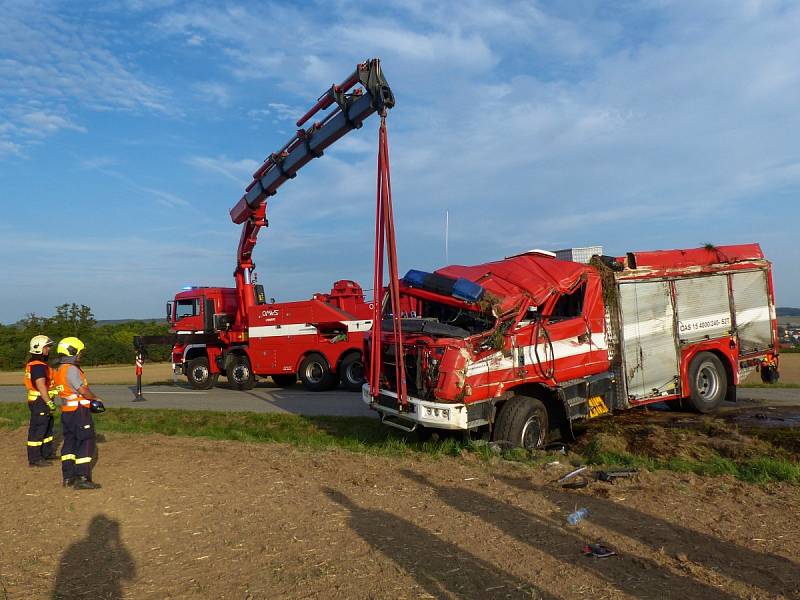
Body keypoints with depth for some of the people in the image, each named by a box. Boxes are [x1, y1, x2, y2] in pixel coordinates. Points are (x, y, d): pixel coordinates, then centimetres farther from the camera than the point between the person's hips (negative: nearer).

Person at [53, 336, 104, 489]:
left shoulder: (59, 370, 14)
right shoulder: (71, 369, -17)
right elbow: (83, 390, -20)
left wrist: (90, 401, 11)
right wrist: (96, 399, -4)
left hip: (66, 412, 10)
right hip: (79, 411, -10)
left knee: (70, 442, 16)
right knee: (86, 443, -5)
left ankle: (68, 476, 22)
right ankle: (82, 478, -7)